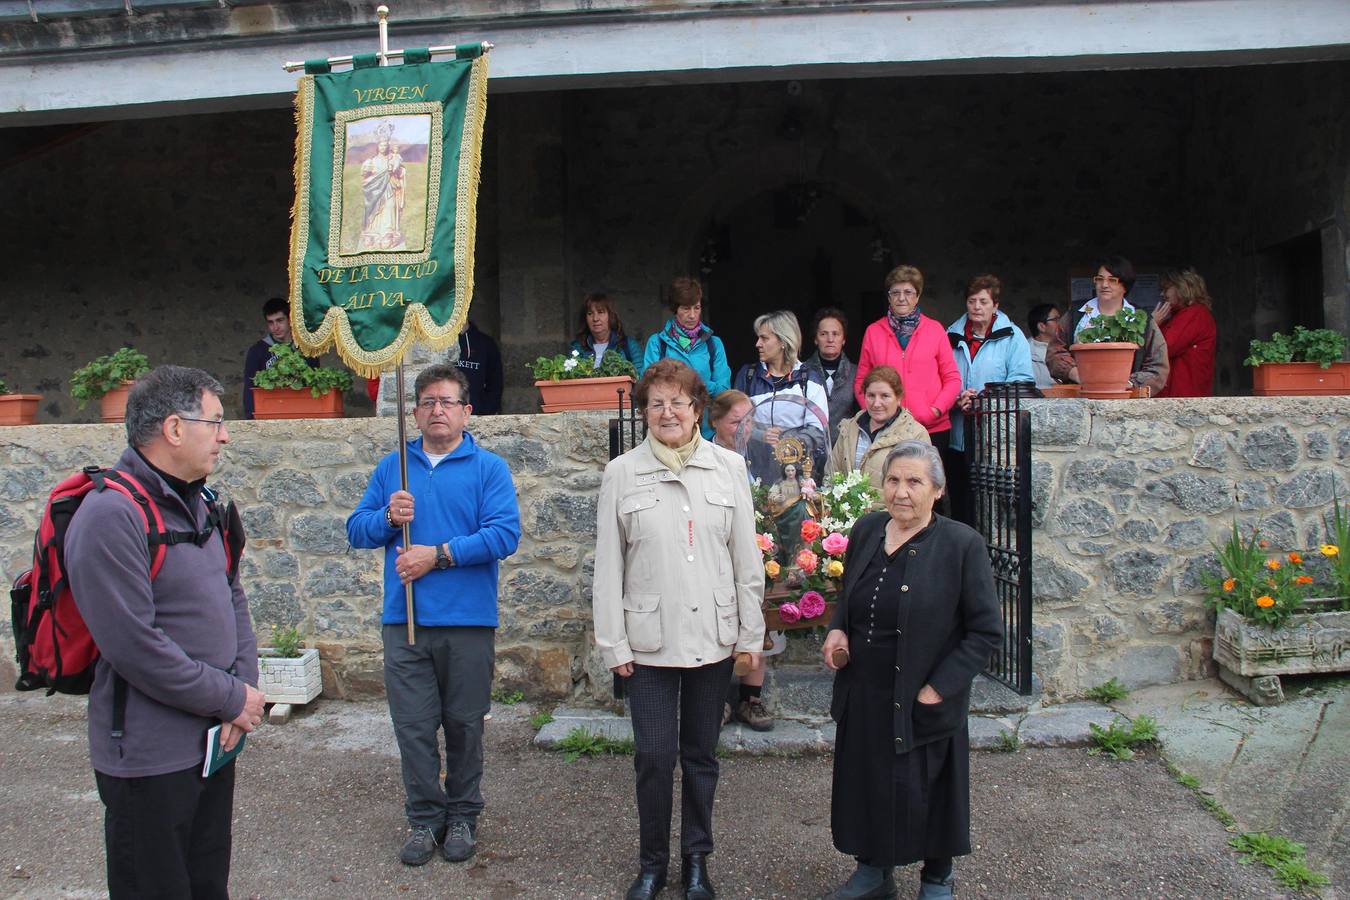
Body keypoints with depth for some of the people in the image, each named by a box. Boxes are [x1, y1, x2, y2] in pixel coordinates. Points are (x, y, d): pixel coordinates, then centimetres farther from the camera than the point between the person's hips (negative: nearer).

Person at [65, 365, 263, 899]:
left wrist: (244, 685, -2)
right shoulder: (111, 516, -21)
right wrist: (233, 698, -16)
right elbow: (135, 646, -25)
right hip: (150, 757, -8)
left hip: (214, 737, 8)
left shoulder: (195, 503, 9)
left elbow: (232, 596, 12)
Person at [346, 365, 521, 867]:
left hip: (468, 622, -2)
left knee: (464, 725, 10)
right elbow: (357, 530, 10)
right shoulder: (392, 467, 11)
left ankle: (463, 816, 27)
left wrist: (439, 554, -16)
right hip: (403, 621, 2)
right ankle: (425, 819, 23)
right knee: (414, 727, 7)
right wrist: (388, 517, -11)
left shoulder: (489, 468, 0)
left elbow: (504, 534, -12)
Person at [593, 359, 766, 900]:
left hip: (713, 636, 1)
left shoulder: (729, 468, 2)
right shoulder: (622, 474, -1)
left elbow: (747, 558, 4)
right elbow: (608, 565, 0)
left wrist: (751, 633, 3)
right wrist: (613, 643, -2)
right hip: (649, 639, -1)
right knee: (654, 757, 4)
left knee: (701, 754, 13)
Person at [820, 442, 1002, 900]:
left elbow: (986, 631, -12)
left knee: (925, 792, 10)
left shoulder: (962, 545, -14)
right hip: (863, 697, 5)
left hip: (922, 704, -5)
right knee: (865, 784, 17)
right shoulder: (866, 530, 1)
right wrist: (837, 630, -4)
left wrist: (936, 689, -16)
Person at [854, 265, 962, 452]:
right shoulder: (873, 331, 7)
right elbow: (861, 381, 9)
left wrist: (936, 410, -8)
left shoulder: (935, 329, 6)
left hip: (933, 428, 0)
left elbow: (952, 379, 6)